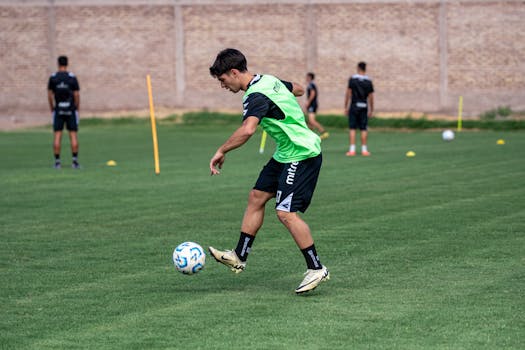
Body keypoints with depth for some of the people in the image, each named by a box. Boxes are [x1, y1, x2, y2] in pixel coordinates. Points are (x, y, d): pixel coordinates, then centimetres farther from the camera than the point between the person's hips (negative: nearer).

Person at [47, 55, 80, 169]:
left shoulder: (53, 78, -1)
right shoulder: (72, 77, -4)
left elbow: (50, 95, 0)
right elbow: (77, 95, -4)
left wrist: (52, 108, 10)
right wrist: (77, 108, 6)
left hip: (58, 110, 1)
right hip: (71, 110, -1)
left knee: (57, 136, 2)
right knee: (73, 135, 2)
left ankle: (57, 162, 0)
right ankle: (75, 161, -1)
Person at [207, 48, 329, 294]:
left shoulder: (256, 96, -23)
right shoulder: (268, 80, 8)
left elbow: (247, 129, -41)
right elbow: (299, 89, 26)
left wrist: (221, 151, -31)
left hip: (302, 156, -11)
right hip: (285, 154, 11)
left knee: (285, 213, -14)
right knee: (257, 197, 12)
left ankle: (316, 269, -5)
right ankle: (239, 257, 20)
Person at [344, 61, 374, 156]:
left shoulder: (352, 79, -4)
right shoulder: (368, 81, 2)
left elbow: (348, 93, -4)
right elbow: (371, 97, 3)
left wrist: (346, 107, 2)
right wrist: (371, 110, 12)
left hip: (354, 106, -1)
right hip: (364, 106, 1)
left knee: (352, 128, 1)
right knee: (364, 129, 6)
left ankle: (352, 149, -4)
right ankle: (364, 149, 7)